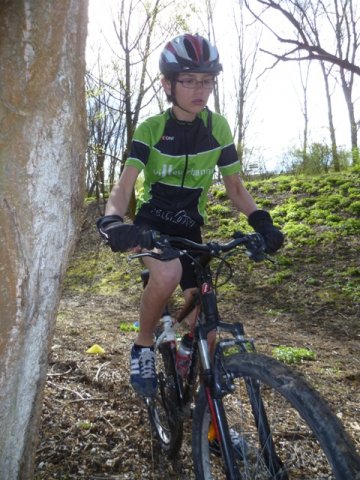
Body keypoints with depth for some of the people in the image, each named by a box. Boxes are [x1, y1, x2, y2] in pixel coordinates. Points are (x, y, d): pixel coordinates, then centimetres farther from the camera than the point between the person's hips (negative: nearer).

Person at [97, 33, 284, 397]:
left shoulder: (218, 128, -4)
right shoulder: (150, 129, -11)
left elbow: (235, 187, 0)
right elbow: (124, 187, -20)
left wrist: (261, 221, -18)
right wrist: (112, 222, -42)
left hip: (189, 227, 3)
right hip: (152, 221, -3)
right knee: (168, 273, -36)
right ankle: (143, 346, -9)